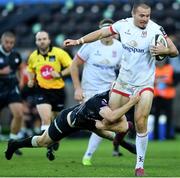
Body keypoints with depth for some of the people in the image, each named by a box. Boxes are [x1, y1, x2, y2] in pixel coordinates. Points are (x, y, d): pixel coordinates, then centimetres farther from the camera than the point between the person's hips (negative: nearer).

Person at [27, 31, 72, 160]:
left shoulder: (59, 53, -8)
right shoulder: (33, 56, 3)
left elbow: (72, 66, -7)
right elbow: (31, 70, 22)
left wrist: (60, 74, -20)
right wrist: (31, 79, 3)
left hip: (58, 90, 0)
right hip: (42, 91, 0)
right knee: (46, 119, -19)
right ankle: (49, 147, -17)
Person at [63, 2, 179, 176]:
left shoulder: (155, 29, -15)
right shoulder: (123, 24, -5)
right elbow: (101, 33, 9)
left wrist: (164, 50, -36)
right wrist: (78, 41, 9)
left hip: (144, 83, -4)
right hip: (123, 81, 4)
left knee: (141, 124, -12)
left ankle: (140, 165, 1)